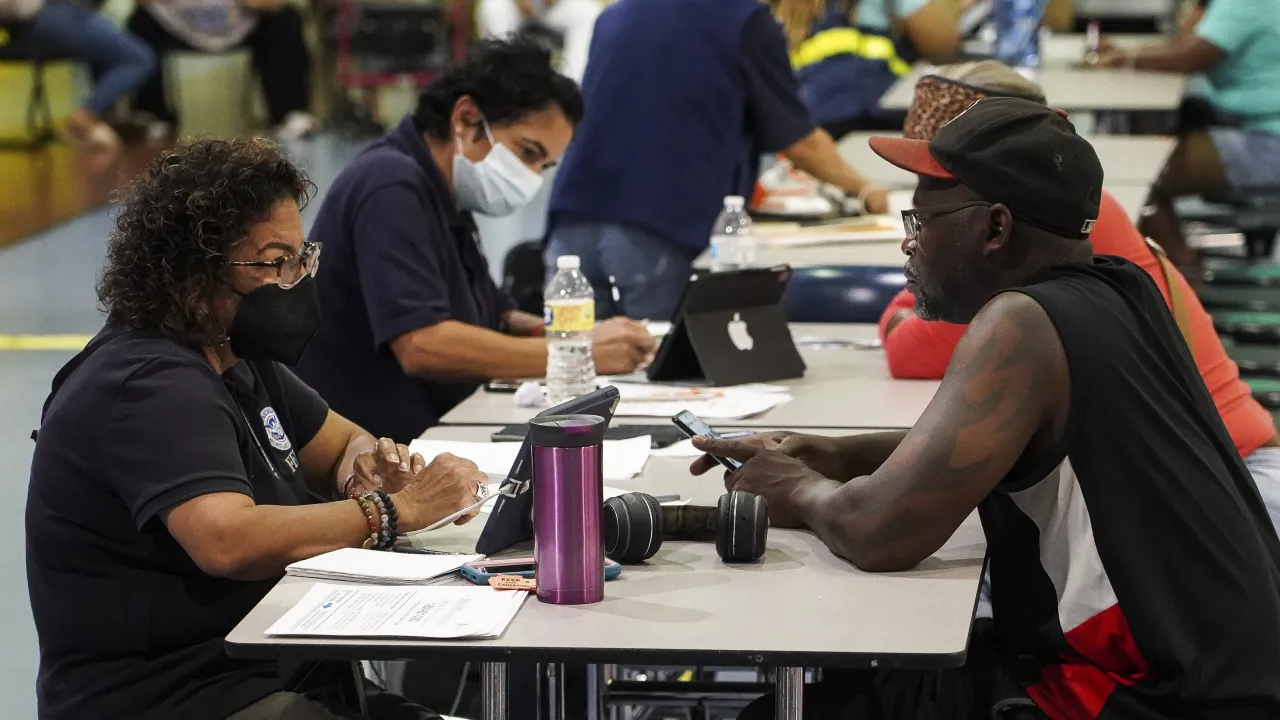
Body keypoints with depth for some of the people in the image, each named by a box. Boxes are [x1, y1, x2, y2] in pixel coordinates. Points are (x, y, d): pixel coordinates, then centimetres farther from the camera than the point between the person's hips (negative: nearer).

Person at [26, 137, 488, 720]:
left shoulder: (237, 353, 13)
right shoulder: (151, 387, -17)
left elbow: (341, 443, 23)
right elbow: (230, 541, -31)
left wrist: (363, 469, -2)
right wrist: (396, 509, -21)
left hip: (276, 671, 9)